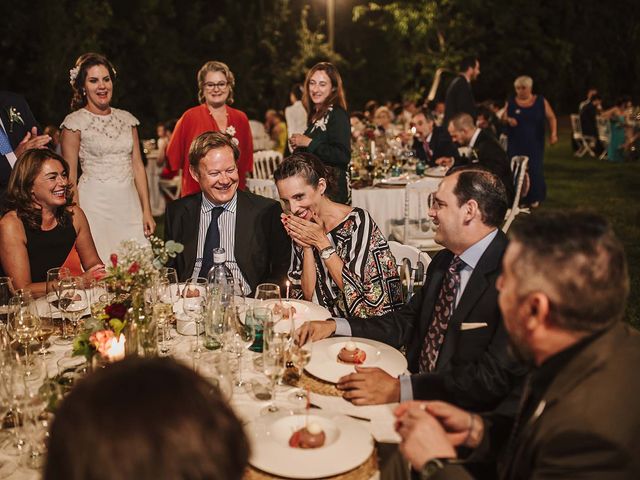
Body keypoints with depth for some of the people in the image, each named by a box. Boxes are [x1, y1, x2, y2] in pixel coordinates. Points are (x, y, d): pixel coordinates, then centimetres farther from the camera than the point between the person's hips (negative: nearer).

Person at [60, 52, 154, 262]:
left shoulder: (127, 119, 11)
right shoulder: (75, 123, -2)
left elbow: (138, 167, 11)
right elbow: (70, 177, -3)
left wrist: (147, 211, 6)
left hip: (129, 204, 4)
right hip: (94, 204, -4)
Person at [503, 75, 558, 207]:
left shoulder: (541, 101, 1)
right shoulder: (511, 102, 3)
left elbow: (551, 118, 2)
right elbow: (503, 119, 7)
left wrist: (553, 133, -13)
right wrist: (508, 120, -16)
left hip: (535, 144, 0)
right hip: (515, 144, 1)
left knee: (535, 170, -2)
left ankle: (535, 198, 13)